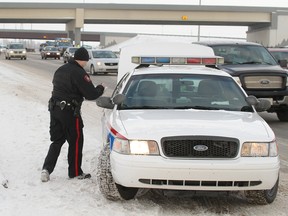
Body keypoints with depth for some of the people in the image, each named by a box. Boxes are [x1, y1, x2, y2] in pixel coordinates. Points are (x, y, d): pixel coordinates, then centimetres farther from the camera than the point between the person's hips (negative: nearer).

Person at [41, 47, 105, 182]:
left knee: (57, 141, 14)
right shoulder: (79, 73, -15)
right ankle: (75, 172, 15)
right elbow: (91, 94, -16)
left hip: (55, 109, 7)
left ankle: (46, 169, 2)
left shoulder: (60, 70, 11)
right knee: (76, 141, 7)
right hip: (70, 111, -7)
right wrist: (101, 88, 4)